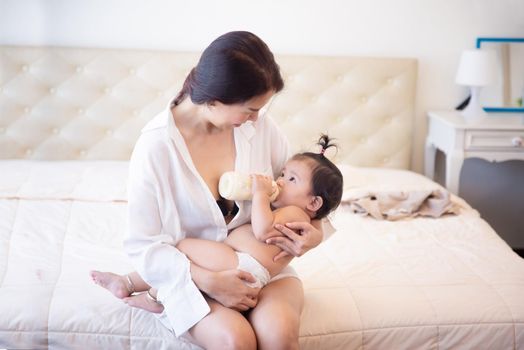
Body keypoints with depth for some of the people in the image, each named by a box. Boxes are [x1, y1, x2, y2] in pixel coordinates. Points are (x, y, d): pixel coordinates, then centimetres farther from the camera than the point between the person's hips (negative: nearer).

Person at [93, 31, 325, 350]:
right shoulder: (155, 146, -16)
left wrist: (315, 231, -11)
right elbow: (144, 246, -12)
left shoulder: (260, 126, -6)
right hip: (191, 274, -3)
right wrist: (209, 281, -23)